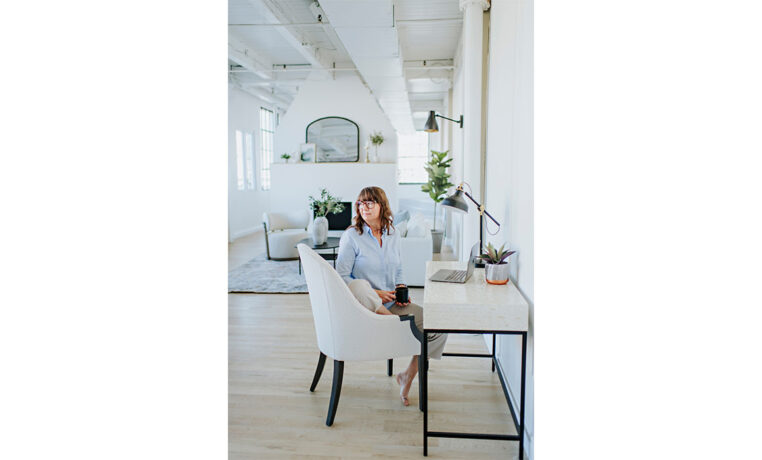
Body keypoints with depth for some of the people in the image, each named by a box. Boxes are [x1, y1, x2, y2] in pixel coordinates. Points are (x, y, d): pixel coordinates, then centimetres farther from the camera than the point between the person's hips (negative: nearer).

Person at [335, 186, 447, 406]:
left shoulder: (393, 235, 9)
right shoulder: (351, 236, -7)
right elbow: (341, 277, -10)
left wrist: (401, 289, -2)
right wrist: (374, 294, -16)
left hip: (390, 304, 5)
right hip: (362, 305, -5)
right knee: (358, 286, -40)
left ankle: (409, 374, 8)